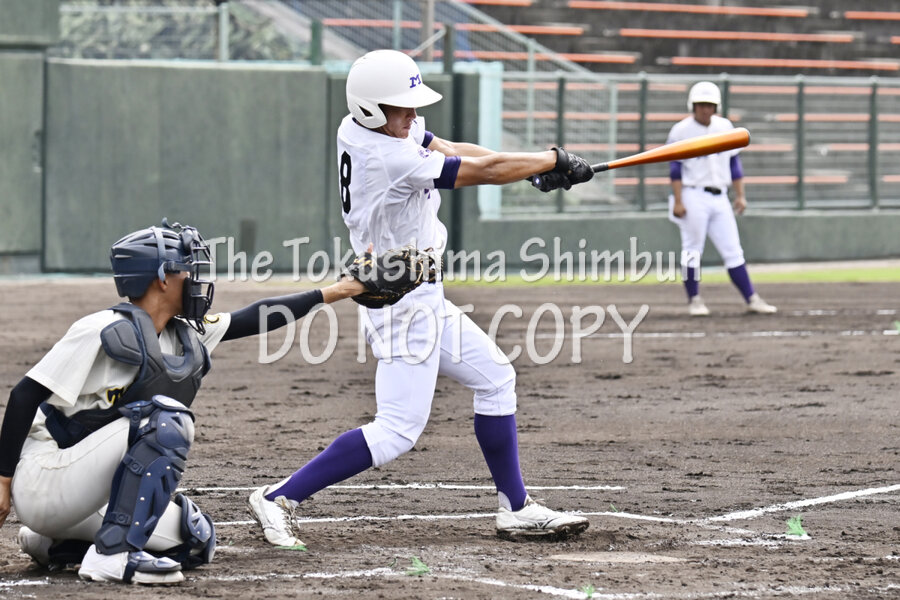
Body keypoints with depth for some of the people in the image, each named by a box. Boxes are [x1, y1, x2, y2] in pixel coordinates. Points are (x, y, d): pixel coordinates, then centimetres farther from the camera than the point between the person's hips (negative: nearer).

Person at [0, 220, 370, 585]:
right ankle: (111, 553, -26)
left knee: (193, 540, 5)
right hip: (39, 483, -9)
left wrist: (331, 293, 18)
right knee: (166, 423, -23)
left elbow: (252, 320, 17)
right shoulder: (107, 332, -18)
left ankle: (59, 546, 9)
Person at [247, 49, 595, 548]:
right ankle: (280, 498, -10)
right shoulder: (390, 159, -26)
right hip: (404, 304, -11)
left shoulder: (359, 128, 1)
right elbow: (481, 171, -20)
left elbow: (453, 151, 2)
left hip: (423, 300, 11)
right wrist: (553, 160, -8)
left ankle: (516, 508, 21)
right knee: (398, 431, -12)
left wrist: (535, 168, -9)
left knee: (495, 379, 16)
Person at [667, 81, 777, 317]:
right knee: (692, 250, -1)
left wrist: (740, 195, 8)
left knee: (733, 251, 2)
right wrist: (677, 201, -13)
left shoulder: (725, 127, 10)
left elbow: (734, 163, 14)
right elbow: (675, 169, -6)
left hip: (719, 198, 4)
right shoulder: (681, 130, -4)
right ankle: (694, 300, 7)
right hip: (693, 197, -4)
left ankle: (751, 299, 1)